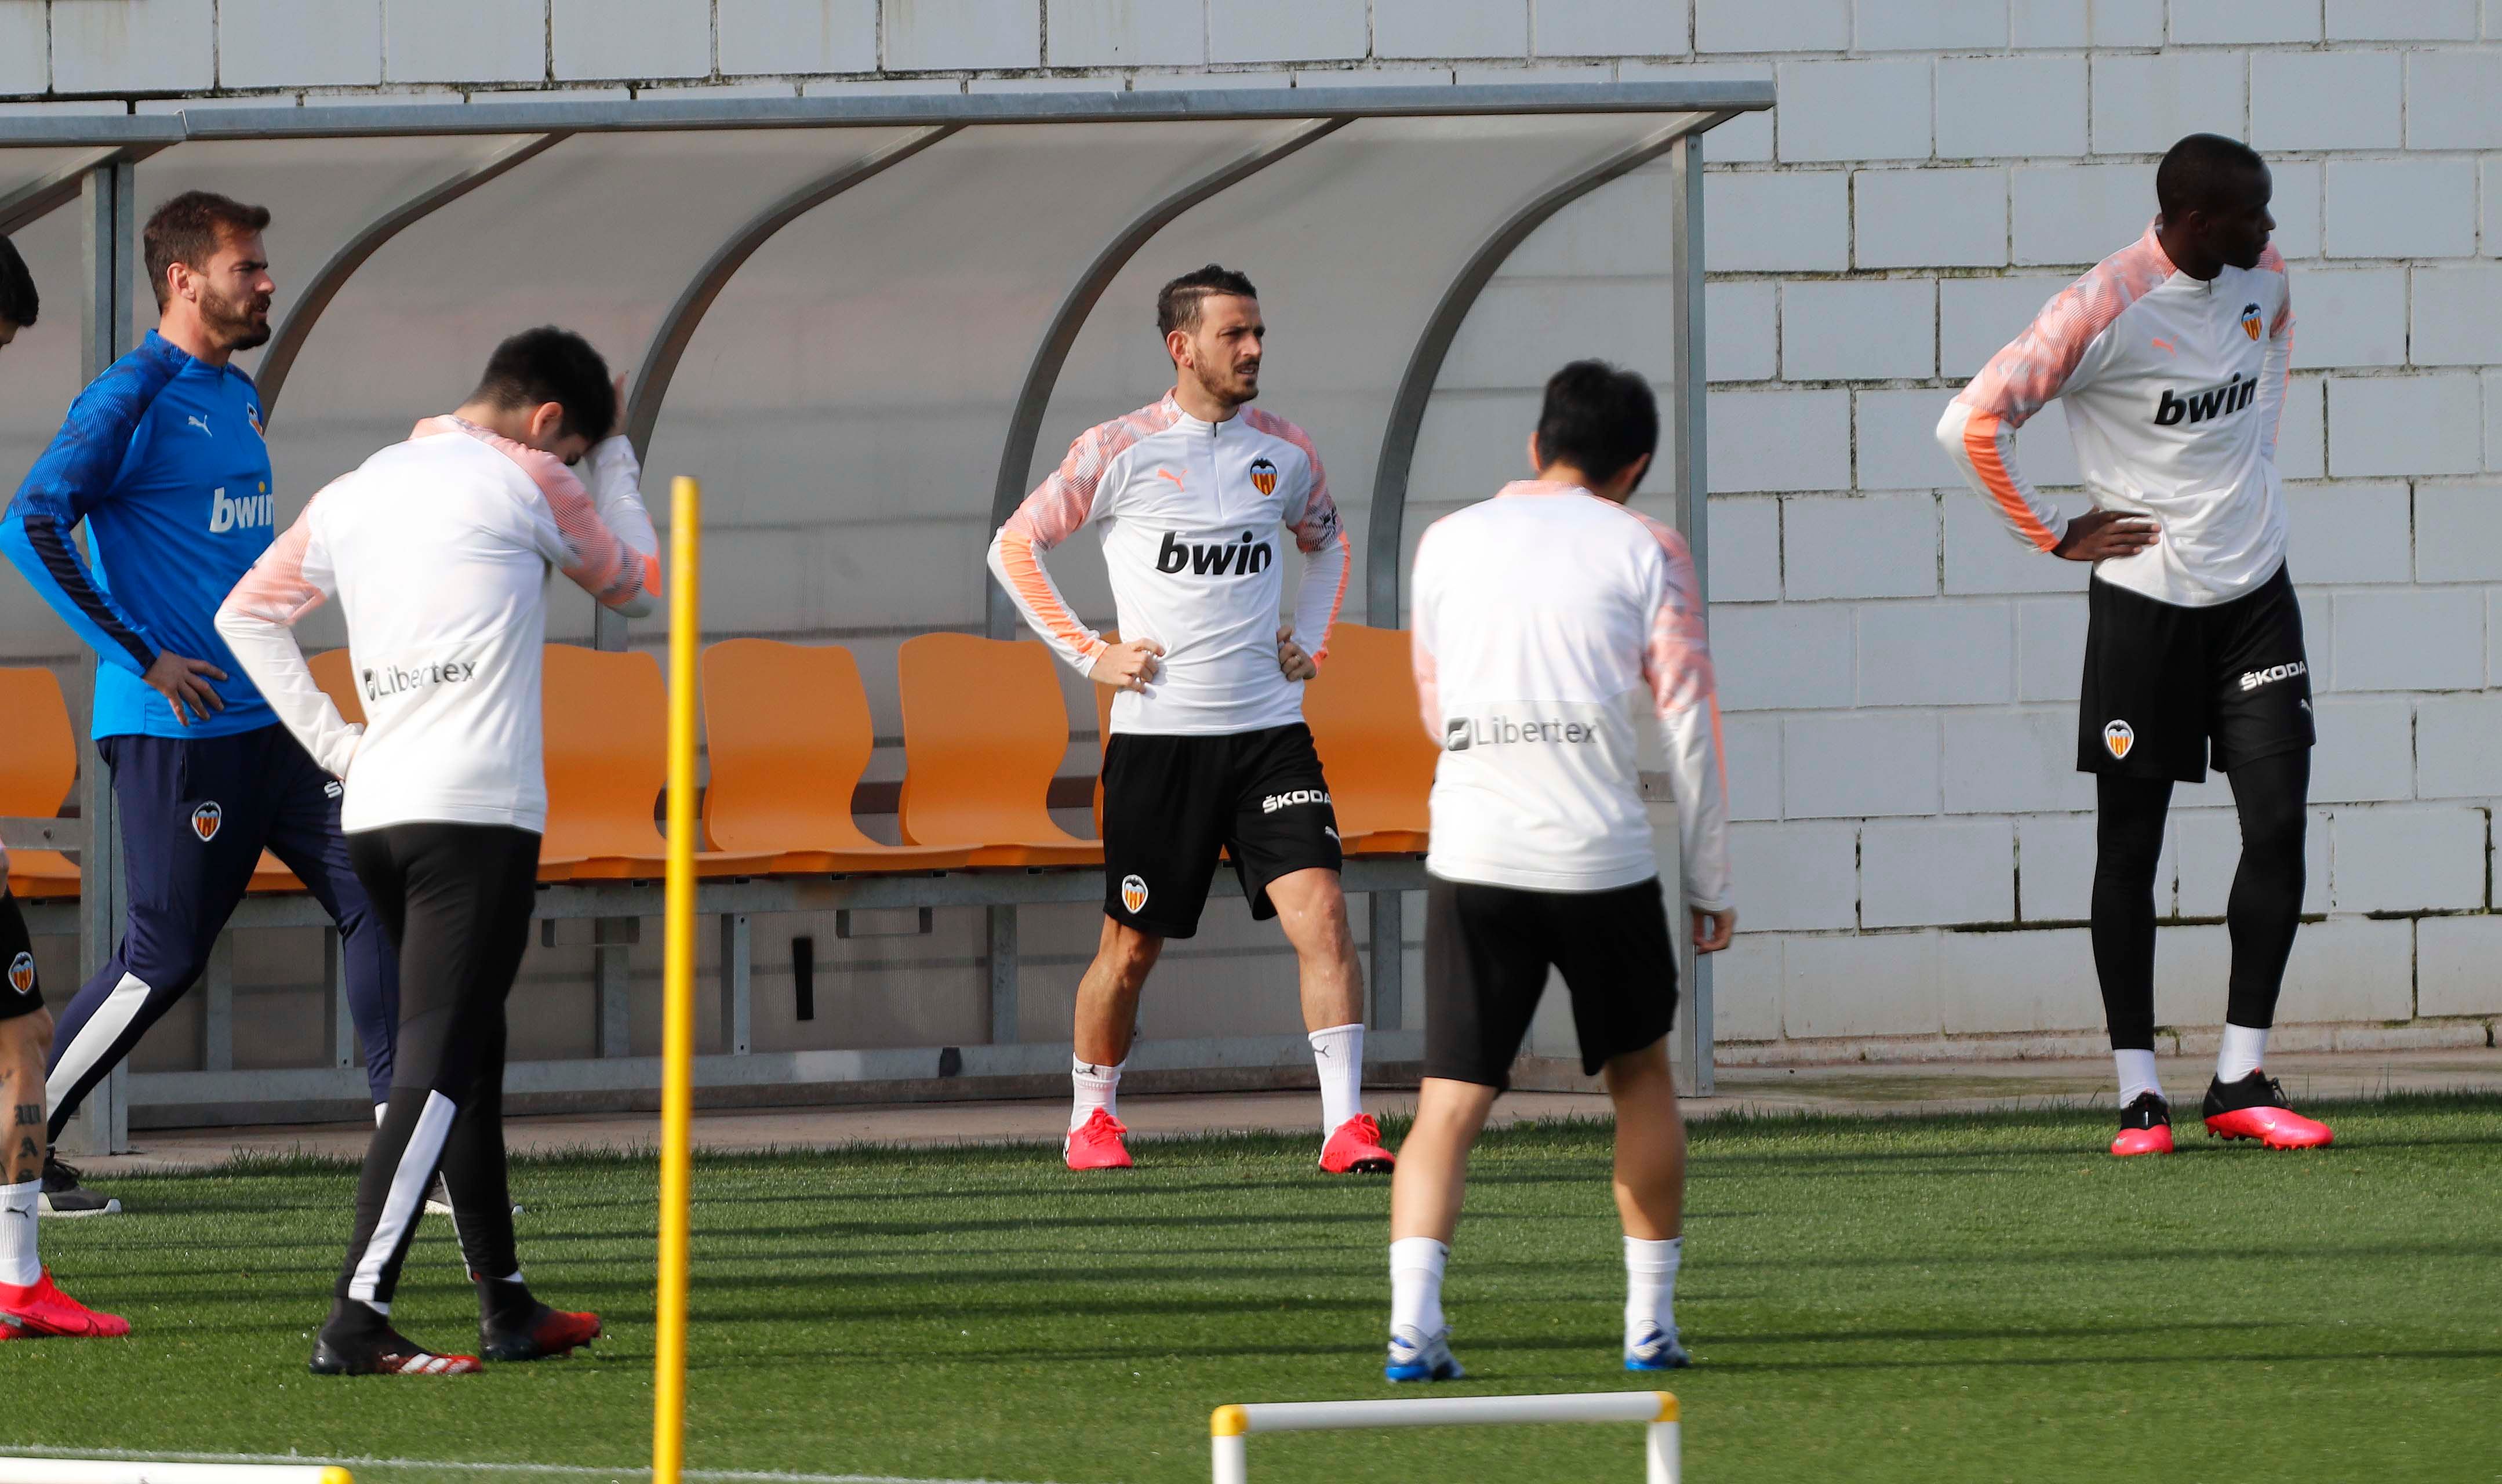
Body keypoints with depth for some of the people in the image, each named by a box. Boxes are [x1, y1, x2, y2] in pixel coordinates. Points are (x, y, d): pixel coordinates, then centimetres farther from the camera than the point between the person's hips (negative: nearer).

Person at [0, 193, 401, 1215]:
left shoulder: (239, 398, 16)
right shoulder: (133, 399, -11)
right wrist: (144, 659, -20)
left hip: (268, 719, 8)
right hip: (174, 735, -8)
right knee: (165, 958, -5)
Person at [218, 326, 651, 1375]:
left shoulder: (355, 494, 16)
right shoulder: (524, 483, -1)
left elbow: (247, 615, 18)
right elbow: (636, 583, 14)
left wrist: (330, 741, 15)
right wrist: (614, 458, 26)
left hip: (374, 813, 7)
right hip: (476, 812, -7)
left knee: (466, 1056, 17)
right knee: (439, 1063, -11)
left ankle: (509, 1310, 24)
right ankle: (356, 1320, -22)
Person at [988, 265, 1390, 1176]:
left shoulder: (1283, 451, 8)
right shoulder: (1119, 451, -4)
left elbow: (1326, 541, 29)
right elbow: (1013, 547, 3)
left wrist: (1312, 643, 15)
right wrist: (1090, 656, -3)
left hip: (1269, 729, 2)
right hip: (1158, 734, -2)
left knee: (1320, 909, -14)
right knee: (1132, 944, 5)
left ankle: (1346, 1125, -16)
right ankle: (1091, 1117, 25)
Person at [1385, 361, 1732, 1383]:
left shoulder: (1447, 544, 12)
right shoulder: (1644, 552, 3)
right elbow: (1689, 726, 1)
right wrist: (1711, 883, 7)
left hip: (1470, 860, 1)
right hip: (1602, 859, -1)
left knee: (1449, 1102, 0)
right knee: (1640, 1073, 19)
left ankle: (1412, 1321, -18)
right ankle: (1651, 1320, 20)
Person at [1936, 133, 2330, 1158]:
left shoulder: (2261, 276, 3)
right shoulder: (2101, 312, -17)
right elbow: (1973, 423, -19)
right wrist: (2054, 538, -11)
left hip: (2255, 592, 5)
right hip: (2144, 603, -5)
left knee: (2278, 825, -4)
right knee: (2130, 843, 1)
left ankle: (2241, 1080, 3)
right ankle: (2137, 1092, 6)